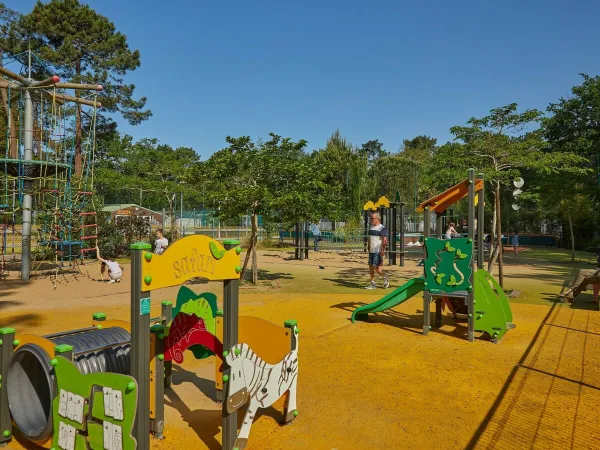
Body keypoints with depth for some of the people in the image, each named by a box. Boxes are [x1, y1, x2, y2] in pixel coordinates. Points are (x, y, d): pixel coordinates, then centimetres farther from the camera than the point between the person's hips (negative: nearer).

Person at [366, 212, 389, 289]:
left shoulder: (382, 228, -11)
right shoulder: (371, 227, 13)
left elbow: (385, 241, -18)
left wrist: (383, 250, -27)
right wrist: (369, 249, 19)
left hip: (378, 252, -8)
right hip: (371, 251, 8)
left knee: (376, 267, -10)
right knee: (370, 267, 6)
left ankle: (385, 278, 12)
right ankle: (372, 283, 12)